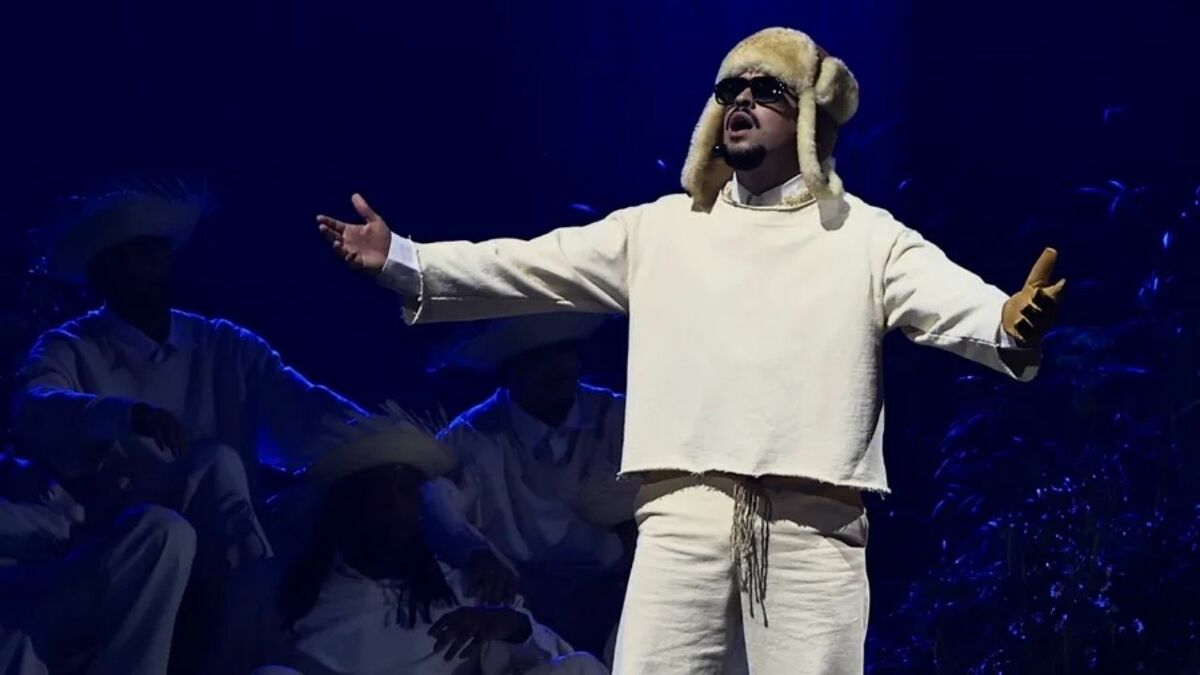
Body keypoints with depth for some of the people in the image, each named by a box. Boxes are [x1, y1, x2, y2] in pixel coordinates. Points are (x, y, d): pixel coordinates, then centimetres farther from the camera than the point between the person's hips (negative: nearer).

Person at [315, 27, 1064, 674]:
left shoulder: (866, 237, 8)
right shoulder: (662, 227, 17)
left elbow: (949, 301, -9)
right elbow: (530, 267, 14)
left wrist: (1011, 324, -32)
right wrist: (401, 261, 3)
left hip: (811, 525, -2)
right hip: (686, 516, 2)